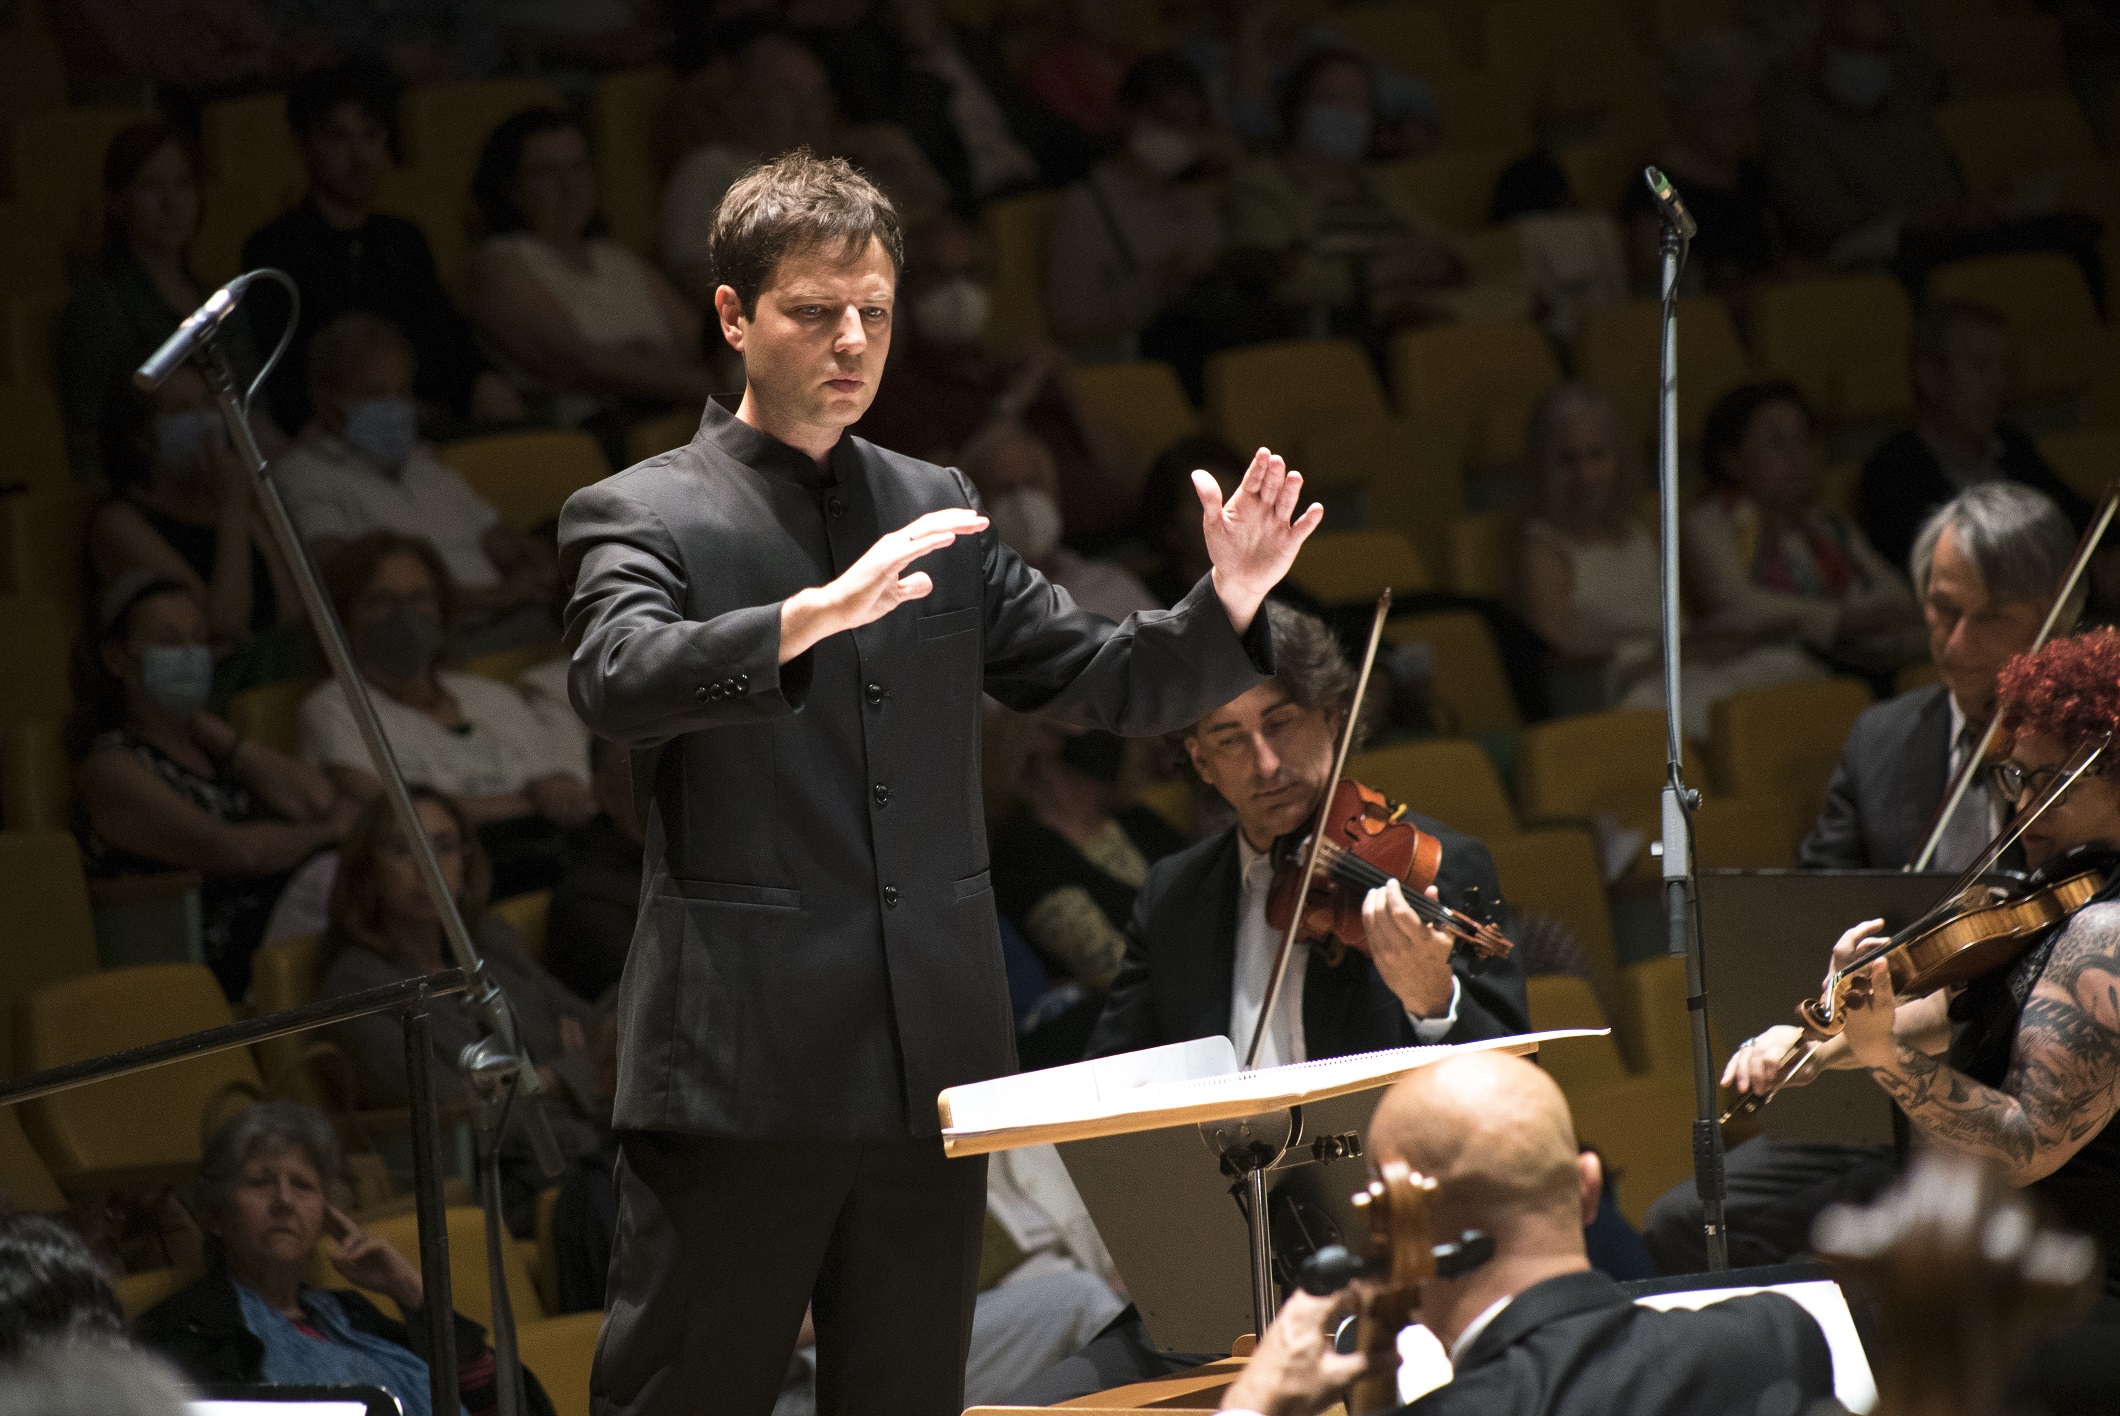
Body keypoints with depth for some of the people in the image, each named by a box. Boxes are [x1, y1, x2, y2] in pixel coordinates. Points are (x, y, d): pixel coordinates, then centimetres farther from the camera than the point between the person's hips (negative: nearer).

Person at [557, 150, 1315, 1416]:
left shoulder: (938, 513, 16)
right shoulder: (643, 516, -1)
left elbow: (1105, 683, 16)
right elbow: (620, 679, -21)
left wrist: (1227, 608, -4)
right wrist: (818, 614, -36)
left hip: (929, 1066, 5)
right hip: (742, 1072, -5)